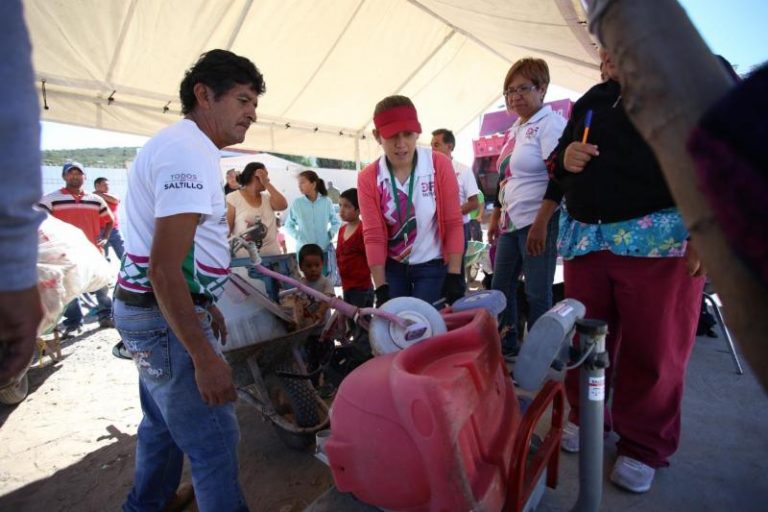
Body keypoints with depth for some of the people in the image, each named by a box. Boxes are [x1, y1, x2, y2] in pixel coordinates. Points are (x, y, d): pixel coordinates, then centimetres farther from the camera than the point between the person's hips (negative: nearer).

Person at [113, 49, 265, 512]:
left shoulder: (182, 145, 14)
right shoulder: (189, 153, -20)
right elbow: (164, 269, -27)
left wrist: (205, 304, 24)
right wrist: (205, 356, -26)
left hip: (152, 311, 11)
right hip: (167, 317, -11)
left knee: (165, 420, 26)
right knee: (214, 442, -1)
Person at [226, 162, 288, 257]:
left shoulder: (267, 197, 12)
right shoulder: (233, 198, -2)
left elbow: (283, 205, -7)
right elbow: (226, 229, -3)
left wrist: (267, 184, -5)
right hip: (244, 255, -4)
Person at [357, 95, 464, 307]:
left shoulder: (439, 165, -11)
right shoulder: (368, 178, -8)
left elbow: (453, 224, -10)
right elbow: (373, 236, -10)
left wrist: (454, 276, -15)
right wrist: (381, 288, -13)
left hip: (432, 265, -1)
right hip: (392, 267, 2)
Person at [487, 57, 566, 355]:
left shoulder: (550, 124, -7)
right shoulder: (515, 129, 18)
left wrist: (540, 224, -23)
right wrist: (495, 217, 20)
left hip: (538, 222, -9)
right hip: (511, 222, 9)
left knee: (537, 294, -3)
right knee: (500, 286, 13)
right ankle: (507, 345, 28)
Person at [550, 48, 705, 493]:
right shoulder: (591, 101, 20)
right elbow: (559, 158, 26)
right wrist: (565, 157, 1)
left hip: (660, 237, -4)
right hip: (585, 236, 5)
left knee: (653, 348, 1)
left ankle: (645, 448, 19)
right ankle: (586, 418, 29)